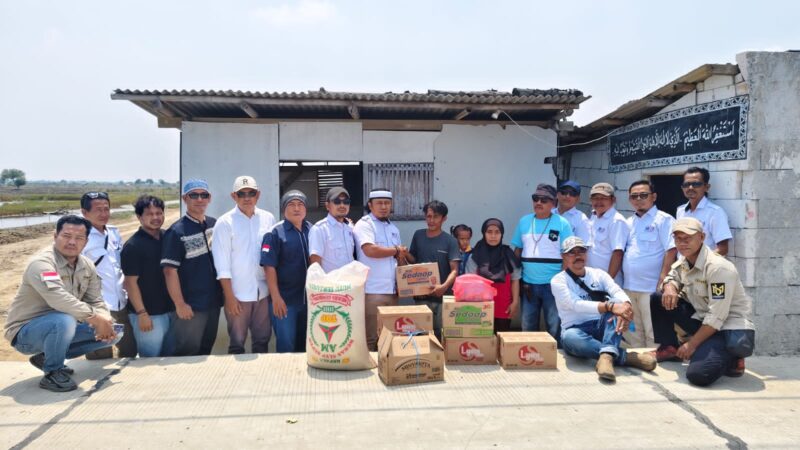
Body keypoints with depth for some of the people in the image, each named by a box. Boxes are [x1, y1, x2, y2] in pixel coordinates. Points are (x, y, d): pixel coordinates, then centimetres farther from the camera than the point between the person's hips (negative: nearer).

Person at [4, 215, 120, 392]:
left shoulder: (87, 266, 0)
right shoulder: (41, 263, -24)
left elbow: (96, 301, 1)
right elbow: (59, 299, -39)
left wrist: (105, 321, -21)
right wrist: (95, 318, -36)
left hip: (61, 329, 8)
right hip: (26, 333, -8)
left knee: (113, 333, 0)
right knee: (64, 320, -37)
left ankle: (47, 357, 10)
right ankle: (52, 373, -11)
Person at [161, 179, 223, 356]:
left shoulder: (215, 225, 5)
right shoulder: (177, 231, -12)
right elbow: (170, 270, -14)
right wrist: (180, 304, -15)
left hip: (214, 301, 6)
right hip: (191, 305, -5)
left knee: (206, 350, 18)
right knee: (185, 352, 3)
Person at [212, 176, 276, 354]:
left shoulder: (268, 218, 3)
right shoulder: (225, 222, -6)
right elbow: (222, 264, -7)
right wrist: (229, 296, -10)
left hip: (263, 292, 3)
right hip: (238, 294, -3)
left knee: (262, 340, 13)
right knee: (237, 343, 9)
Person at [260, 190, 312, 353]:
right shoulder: (275, 232, -8)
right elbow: (269, 267, -12)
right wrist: (276, 297, -16)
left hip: (309, 298, 5)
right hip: (285, 299, -4)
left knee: (306, 344, 16)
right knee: (286, 345, 3)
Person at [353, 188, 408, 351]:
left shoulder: (393, 229, 18)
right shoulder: (364, 224, -5)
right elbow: (370, 250, -20)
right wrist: (396, 250, -5)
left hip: (392, 290, 7)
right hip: (373, 291, -7)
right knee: (371, 337, -4)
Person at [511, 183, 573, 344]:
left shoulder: (562, 223, -4)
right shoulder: (524, 222, 6)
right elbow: (517, 251, 10)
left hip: (553, 284, -3)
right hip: (528, 284, 3)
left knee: (555, 327, 5)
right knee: (528, 326, 14)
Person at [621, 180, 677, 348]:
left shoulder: (664, 219, -5)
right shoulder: (629, 223, 15)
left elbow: (671, 251, -13)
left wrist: (662, 282, -18)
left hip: (651, 288, -7)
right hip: (629, 287, 7)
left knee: (653, 333, -2)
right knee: (632, 332, 15)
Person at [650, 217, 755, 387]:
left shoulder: (718, 267, -24)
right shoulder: (683, 262, 0)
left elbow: (717, 317, -25)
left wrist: (692, 344, -19)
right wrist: (669, 288, -7)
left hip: (730, 326, -8)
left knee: (698, 374, -29)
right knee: (658, 300, -2)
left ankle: (730, 358, 2)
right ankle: (670, 348, 11)